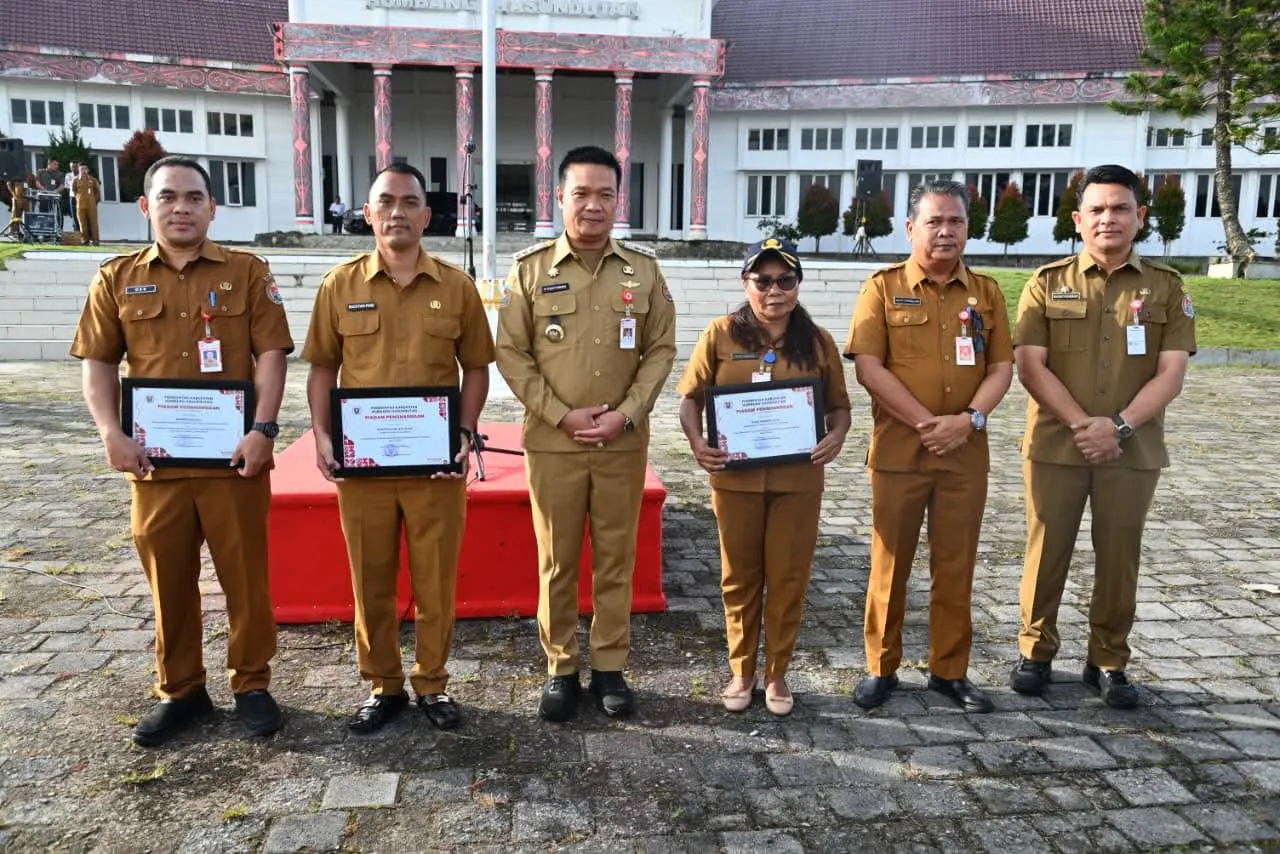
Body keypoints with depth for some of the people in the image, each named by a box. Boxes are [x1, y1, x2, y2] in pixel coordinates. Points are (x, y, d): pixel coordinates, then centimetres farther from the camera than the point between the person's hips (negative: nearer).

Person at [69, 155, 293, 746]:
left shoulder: (247, 273, 2)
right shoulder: (117, 279, 8)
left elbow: (271, 354, -4)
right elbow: (98, 363, 7)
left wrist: (262, 430, -14)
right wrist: (111, 434, -8)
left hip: (233, 457, -2)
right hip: (155, 461, 2)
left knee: (246, 576, 6)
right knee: (169, 582, 12)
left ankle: (251, 685, 22)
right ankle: (179, 692, 28)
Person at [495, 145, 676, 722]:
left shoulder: (644, 269, 4)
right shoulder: (530, 268, 0)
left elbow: (661, 350, 4)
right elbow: (512, 355, -2)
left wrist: (626, 414, -8)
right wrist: (561, 415, -11)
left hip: (624, 443, 1)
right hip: (552, 443, -1)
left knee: (616, 559, 9)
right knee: (557, 561, 7)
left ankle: (610, 668, 23)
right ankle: (560, 669, 22)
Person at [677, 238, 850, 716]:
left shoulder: (818, 341, 3)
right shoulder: (721, 335, 0)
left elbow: (839, 405, 7)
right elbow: (691, 397, 1)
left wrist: (836, 436, -14)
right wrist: (696, 441, -16)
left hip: (798, 479, 1)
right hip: (736, 477, 0)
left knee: (788, 578, 8)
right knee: (739, 577, 11)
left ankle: (777, 674, 26)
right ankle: (741, 672, 28)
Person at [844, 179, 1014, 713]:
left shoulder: (986, 292, 9)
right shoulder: (884, 287, 0)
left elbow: (1001, 367, 5)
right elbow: (868, 367, -9)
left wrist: (969, 418, -12)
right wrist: (925, 421, -15)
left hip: (966, 453, 3)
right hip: (898, 451, -2)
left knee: (956, 567, 9)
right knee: (890, 563, 5)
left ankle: (950, 670, 22)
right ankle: (881, 667, 19)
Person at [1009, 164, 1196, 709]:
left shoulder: (1166, 288, 4)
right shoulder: (1047, 284, 2)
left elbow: (1171, 374, -2)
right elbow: (1030, 366, -6)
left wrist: (1119, 426, -16)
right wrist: (1082, 424, -16)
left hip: (1134, 451, 1)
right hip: (1055, 446, -1)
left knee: (1119, 558, 8)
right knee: (1047, 552, 6)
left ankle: (1108, 662, 24)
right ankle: (1036, 651, 22)